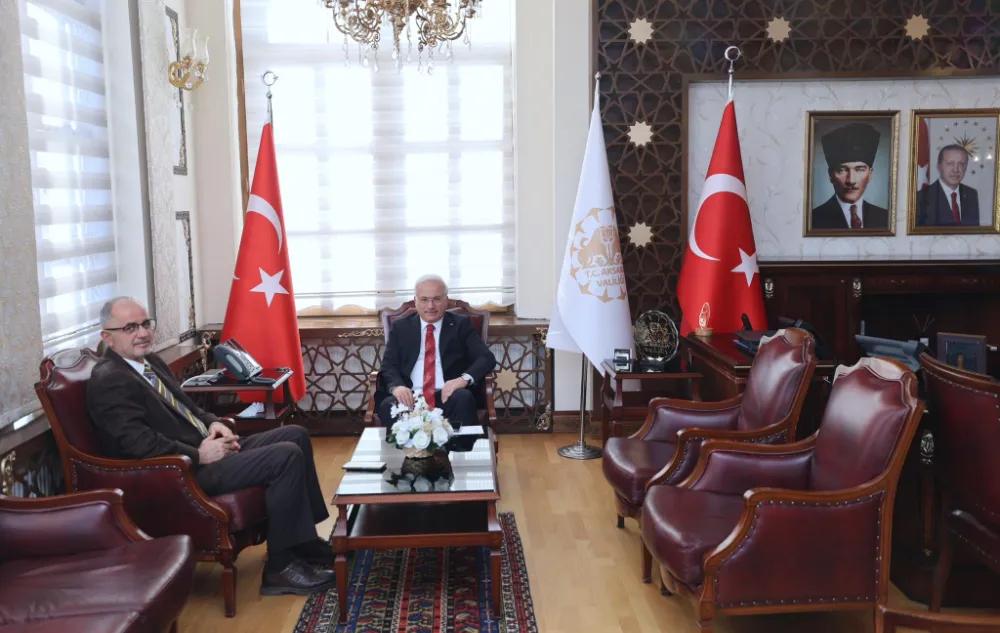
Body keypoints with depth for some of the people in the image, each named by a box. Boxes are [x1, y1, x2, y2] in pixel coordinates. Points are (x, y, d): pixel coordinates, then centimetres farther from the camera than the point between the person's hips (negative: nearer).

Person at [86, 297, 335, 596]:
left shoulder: (150, 361, 15)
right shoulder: (108, 381, -15)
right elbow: (139, 444, -24)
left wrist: (212, 422, 4)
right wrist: (200, 455, -21)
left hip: (203, 449, 10)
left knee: (296, 435, 5)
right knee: (286, 456, -21)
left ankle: (304, 541, 11)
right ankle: (279, 568, -11)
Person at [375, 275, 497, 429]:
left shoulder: (461, 325, 11)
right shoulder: (400, 327, 15)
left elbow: (487, 358, 1)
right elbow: (388, 365, 8)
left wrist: (465, 378, -20)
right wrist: (396, 386, -17)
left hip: (448, 396, 0)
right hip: (411, 397, 0)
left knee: (463, 398, -34)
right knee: (387, 405, -31)